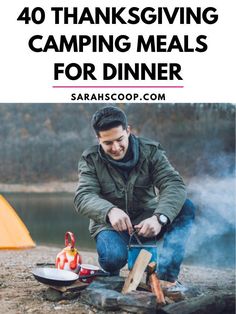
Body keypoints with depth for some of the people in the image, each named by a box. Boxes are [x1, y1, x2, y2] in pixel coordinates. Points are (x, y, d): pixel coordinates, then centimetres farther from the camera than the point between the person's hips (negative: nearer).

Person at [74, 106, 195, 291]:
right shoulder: (90, 160, -6)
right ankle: (112, 276, 5)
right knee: (113, 256, -35)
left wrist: (159, 217, -40)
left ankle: (167, 277, -25)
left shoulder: (150, 151, -7)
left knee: (186, 207, -24)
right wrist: (110, 211, -43)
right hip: (111, 225, -1)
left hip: (147, 222, 2)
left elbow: (175, 185, -20)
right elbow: (83, 197, -20)